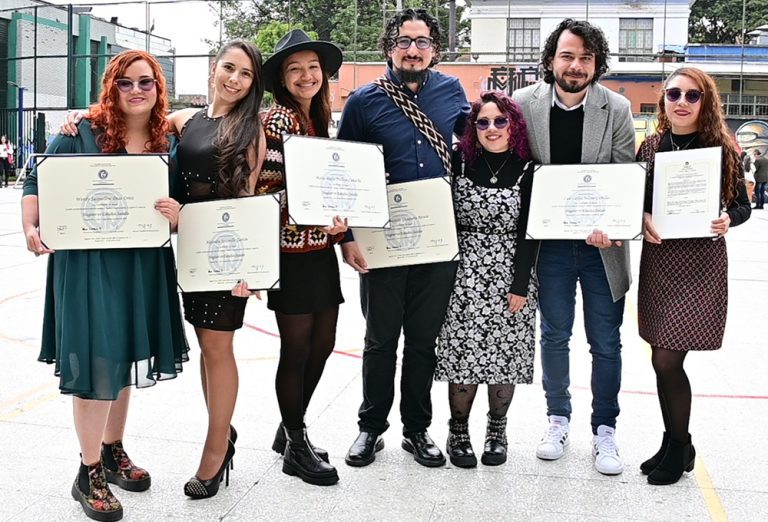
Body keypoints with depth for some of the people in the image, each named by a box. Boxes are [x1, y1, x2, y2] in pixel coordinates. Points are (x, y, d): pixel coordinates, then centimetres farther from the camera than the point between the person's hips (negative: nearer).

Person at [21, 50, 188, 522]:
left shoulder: (170, 143, 4)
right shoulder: (83, 132, -6)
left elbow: (185, 208, 7)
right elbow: (38, 182, -3)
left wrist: (177, 215, -16)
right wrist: (31, 228, -18)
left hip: (144, 266, 4)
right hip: (87, 263, -4)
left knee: (123, 357, 16)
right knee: (95, 362, -4)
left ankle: (114, 451, 34)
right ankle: (89, 474, 11)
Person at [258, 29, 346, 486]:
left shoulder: (320, 120, 14)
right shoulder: (277, 120, -10)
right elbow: (266, 189, -16)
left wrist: (337, 224, 3)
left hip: (322, 250, 8)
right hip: (291, 250, -8)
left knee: (322, 345, 12)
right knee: (297, 349, 2)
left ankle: (291, 430, 29)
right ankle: (297, 447, 17)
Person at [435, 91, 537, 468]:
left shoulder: (526, 170, -1)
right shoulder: (460, 161, 3)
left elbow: (527, 232, -3)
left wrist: (519, 285, -6)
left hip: (509, 274, 0)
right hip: (465, 271, 0)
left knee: (505, 353, 5)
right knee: (463, 352, -1)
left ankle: (497, 430, 24)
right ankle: (458, 432, 16)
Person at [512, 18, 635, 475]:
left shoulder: (617, 109, -7)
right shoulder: (525, 104, -6)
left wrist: (607, 227, -22)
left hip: (602, 244, 0)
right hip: (550, 243, 1)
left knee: (606, 342, 7)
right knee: (554, 336, 13)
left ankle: (605, 429, 24)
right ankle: (558, 420, 30)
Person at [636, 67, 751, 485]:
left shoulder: (721, 148, -4)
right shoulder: (651, 147, 5)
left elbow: (742, 206, 3)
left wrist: (727, 221, -17)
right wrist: (644, 219, -10)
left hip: (702, 262, -4)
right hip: (658, 259, 4)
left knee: (667, 360, -5)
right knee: (663, 360, 9)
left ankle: (679, 447, 17)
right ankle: (675, 444, 29)